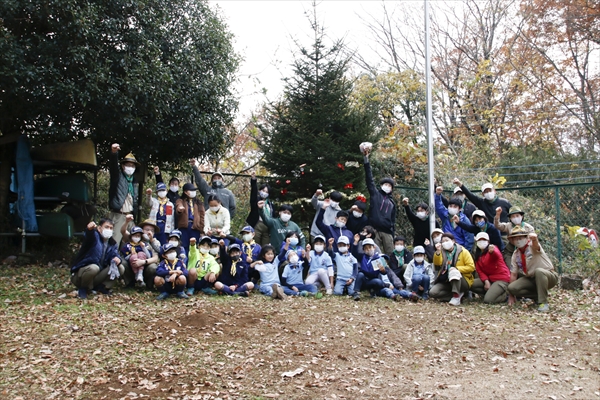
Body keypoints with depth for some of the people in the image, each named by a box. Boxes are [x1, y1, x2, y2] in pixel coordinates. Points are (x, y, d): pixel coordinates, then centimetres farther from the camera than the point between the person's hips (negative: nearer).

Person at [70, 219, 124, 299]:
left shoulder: (112, 243, 6)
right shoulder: (95, 236, -14)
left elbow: (114, 254, -6)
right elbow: (89, 237, -38)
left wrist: (117, 259, -32)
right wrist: (90, 229, -63)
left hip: (97, 275, 6)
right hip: (79, 274, -6)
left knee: (120, 268, -6)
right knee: (93, 268, -38)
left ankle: (101, 286, 4)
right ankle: (83, 289, -10)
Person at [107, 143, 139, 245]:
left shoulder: (134, 181, 17)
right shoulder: (118, 175, 2)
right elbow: (113, 164, -18)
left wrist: (134, 212, 6)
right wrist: (114, 153, -37)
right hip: (117, 215, -5)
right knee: (115, 241, -12)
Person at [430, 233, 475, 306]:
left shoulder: (463, 251, -1)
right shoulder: (442, 252, 9)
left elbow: (471, 267, -9)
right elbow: (437, 265, -6)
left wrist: (456, 268, -20)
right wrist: (438, 252, -19)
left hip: (463, 282, -4)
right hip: (445, 282, 4)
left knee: (453, 272, -36)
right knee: (432, 293, -21)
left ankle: (456, 296, -33)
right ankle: (459, 294, -11)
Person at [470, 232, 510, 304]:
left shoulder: (492, 248, -11)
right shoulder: (478, 255, 11)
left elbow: (496, 255, -37)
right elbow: (479, 270, 5)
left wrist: (492, 251, -63)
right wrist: (486, 281, -13)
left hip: (501, 278, -7)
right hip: (489, 278, 8)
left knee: (488, 300, -22)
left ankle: (506, 294, 4)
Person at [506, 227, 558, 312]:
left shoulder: (532, 246, -14)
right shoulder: (515, 254, 1)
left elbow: (535, 245, -42)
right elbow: (513, 274, 2)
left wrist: (533, 237, -68)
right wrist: (511, 295, 0)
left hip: (549, 276, -5)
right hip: (531, 279, 5)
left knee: (538, 271, -39)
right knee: (512, 287, -18)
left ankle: (543, 303, -28)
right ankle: (538, 296, 3)